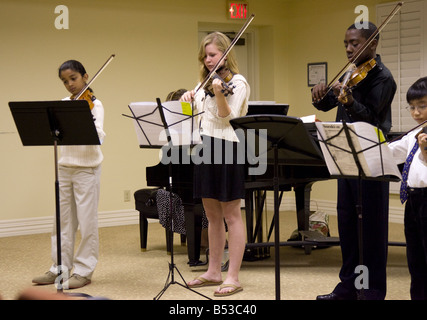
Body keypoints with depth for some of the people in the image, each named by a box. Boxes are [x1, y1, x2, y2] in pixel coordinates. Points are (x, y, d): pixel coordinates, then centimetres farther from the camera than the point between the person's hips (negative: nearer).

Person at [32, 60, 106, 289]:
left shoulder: (93, 104, -7)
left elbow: (99, 137, -20)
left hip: (87, 167, -6)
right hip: (64, 167, 6)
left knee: (87, 221, -1)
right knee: (63, 221, 11)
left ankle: (84, 270, 7)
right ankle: (60, 268, 20)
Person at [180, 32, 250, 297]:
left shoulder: (237, 82, -7)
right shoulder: (206, 85, 16)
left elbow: (228, 118, -18)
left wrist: (219, 94, -35)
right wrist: (189, 96, 4)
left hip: (226, 148, -8)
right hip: (205, 148, 8)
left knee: (231, 215, -4)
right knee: (213, 216, 13)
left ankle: (233, 278, -2)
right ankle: (214, 272, 21)